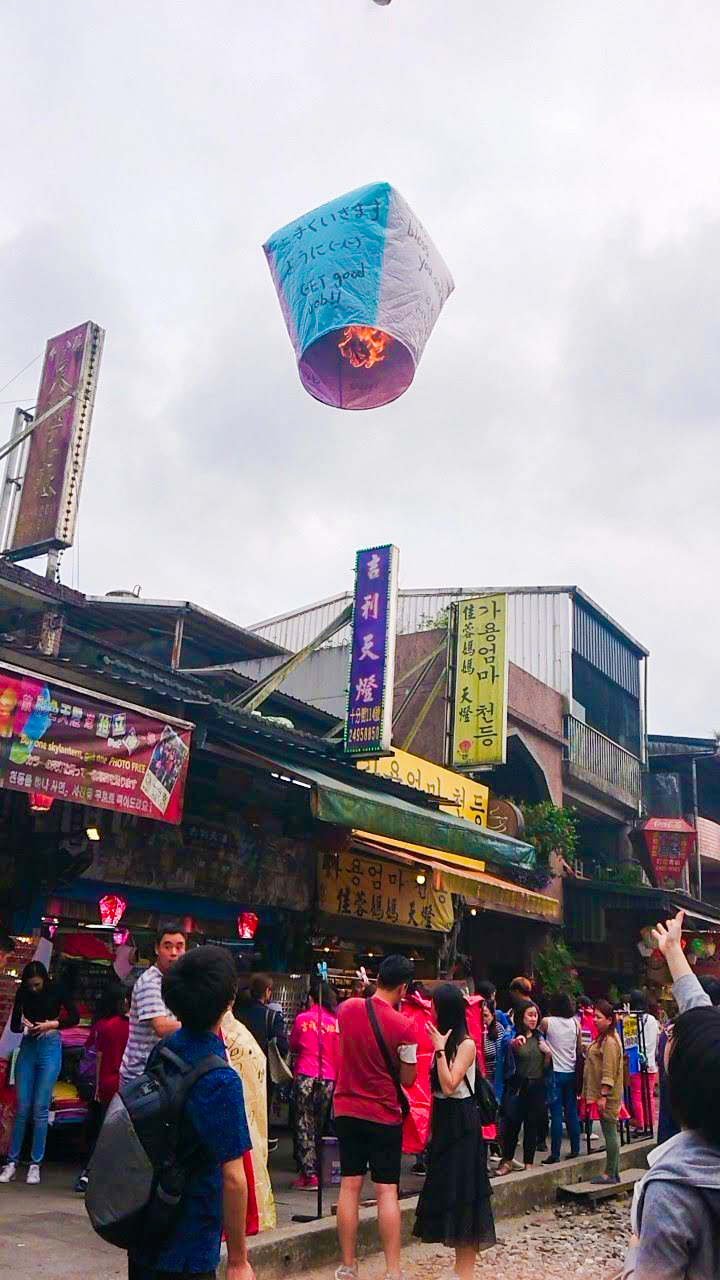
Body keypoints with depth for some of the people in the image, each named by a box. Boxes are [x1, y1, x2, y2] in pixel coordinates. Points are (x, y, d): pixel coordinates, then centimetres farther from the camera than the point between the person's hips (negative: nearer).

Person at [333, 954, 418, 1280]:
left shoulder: (347, 1008, -5)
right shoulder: (402, 1026, -18)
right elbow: (408, 1080, -8)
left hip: (347, 1110, 4)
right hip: (384, 1116, -4)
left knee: (349, 1186, 10)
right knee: (387, 1191, 3)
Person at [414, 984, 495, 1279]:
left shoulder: (466, 1044, -15)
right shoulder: (443, 1039, 6)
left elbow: (449, 1086, -24)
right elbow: (437, 1086, 6)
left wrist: (440, 1049, -22)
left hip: (461, 1121, -8)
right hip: (443, 1117, 8)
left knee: (462, 1188, -1)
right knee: (446, 1185, 13)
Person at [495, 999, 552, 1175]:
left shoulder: (539, 1037, 9)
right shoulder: (512, 1035, -7)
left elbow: (546, 1067, 14)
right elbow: (506, 1044, -32)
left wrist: (548, 1054, -7)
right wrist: (514, 1043, -55)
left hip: (537, 1088, 4)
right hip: (517, 1087, -4)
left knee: (532, 1126, 8)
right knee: (512, 1124, 2)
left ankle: (529, 1163, 21)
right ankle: (507, 1161, 20)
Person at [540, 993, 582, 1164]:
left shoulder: (547, 1022, -10)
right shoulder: (575, 1023, 1)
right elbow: (580, 1049, 8)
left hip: (555, 1072, -4)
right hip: (571, 1072, 4)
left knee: (556, 1113, -2)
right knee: (571, 1112, 12)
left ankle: (555, 1154, -2)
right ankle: (575, 1149, 17)